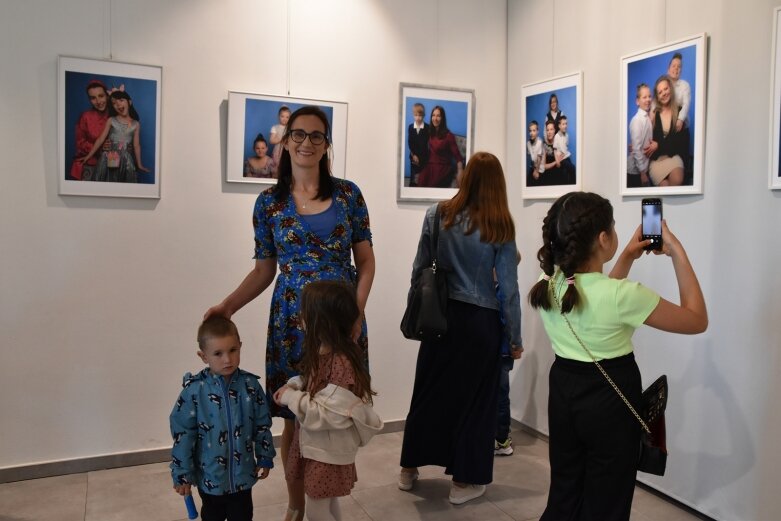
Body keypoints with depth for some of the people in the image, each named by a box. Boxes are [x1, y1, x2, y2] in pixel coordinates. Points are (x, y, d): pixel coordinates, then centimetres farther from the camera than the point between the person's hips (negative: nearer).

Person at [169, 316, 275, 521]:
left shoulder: (250, 385, -12)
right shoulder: (194, 390, -20)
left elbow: (262, 425, -1)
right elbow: (183, 433, -13)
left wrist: (265, 457, 4)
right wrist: (182, 474, -9)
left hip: (243, 473, 2)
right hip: (210, 476, -1)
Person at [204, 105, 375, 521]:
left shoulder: (348, 194, 1)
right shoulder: (269, 202, 3)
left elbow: (366, 261, 2)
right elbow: (264, 270, 6)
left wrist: (357, 311, -10)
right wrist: (229, 304, -10)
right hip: (291, 319, 0)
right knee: (294, 415, 7)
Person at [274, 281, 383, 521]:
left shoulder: (342, 363, -30)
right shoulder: (320, 352, -1)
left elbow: (327, 413, -30)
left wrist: (290, 398, -23)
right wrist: (292, 386, -4)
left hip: (329, 449, -9)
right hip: (316, 443, 9)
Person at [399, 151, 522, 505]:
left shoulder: (437, 214, -2)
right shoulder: (500, 227, -8)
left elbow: (419, 269, 2)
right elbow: (508, 288, -7)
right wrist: (514, 337, 2)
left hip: (440, 315, 3)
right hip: (480, 321, -2)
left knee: (429, 390, 16)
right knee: (473, 397, 10)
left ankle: (409, 469, 30)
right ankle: (464, 481, 21)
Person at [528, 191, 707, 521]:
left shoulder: (548, 285, -7)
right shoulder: (624, 295, -25)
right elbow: (697, 320, -10)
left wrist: (628, 257, 12)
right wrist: (678, 254, -7)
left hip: (563, 389, 6)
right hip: (610, 399, -6)